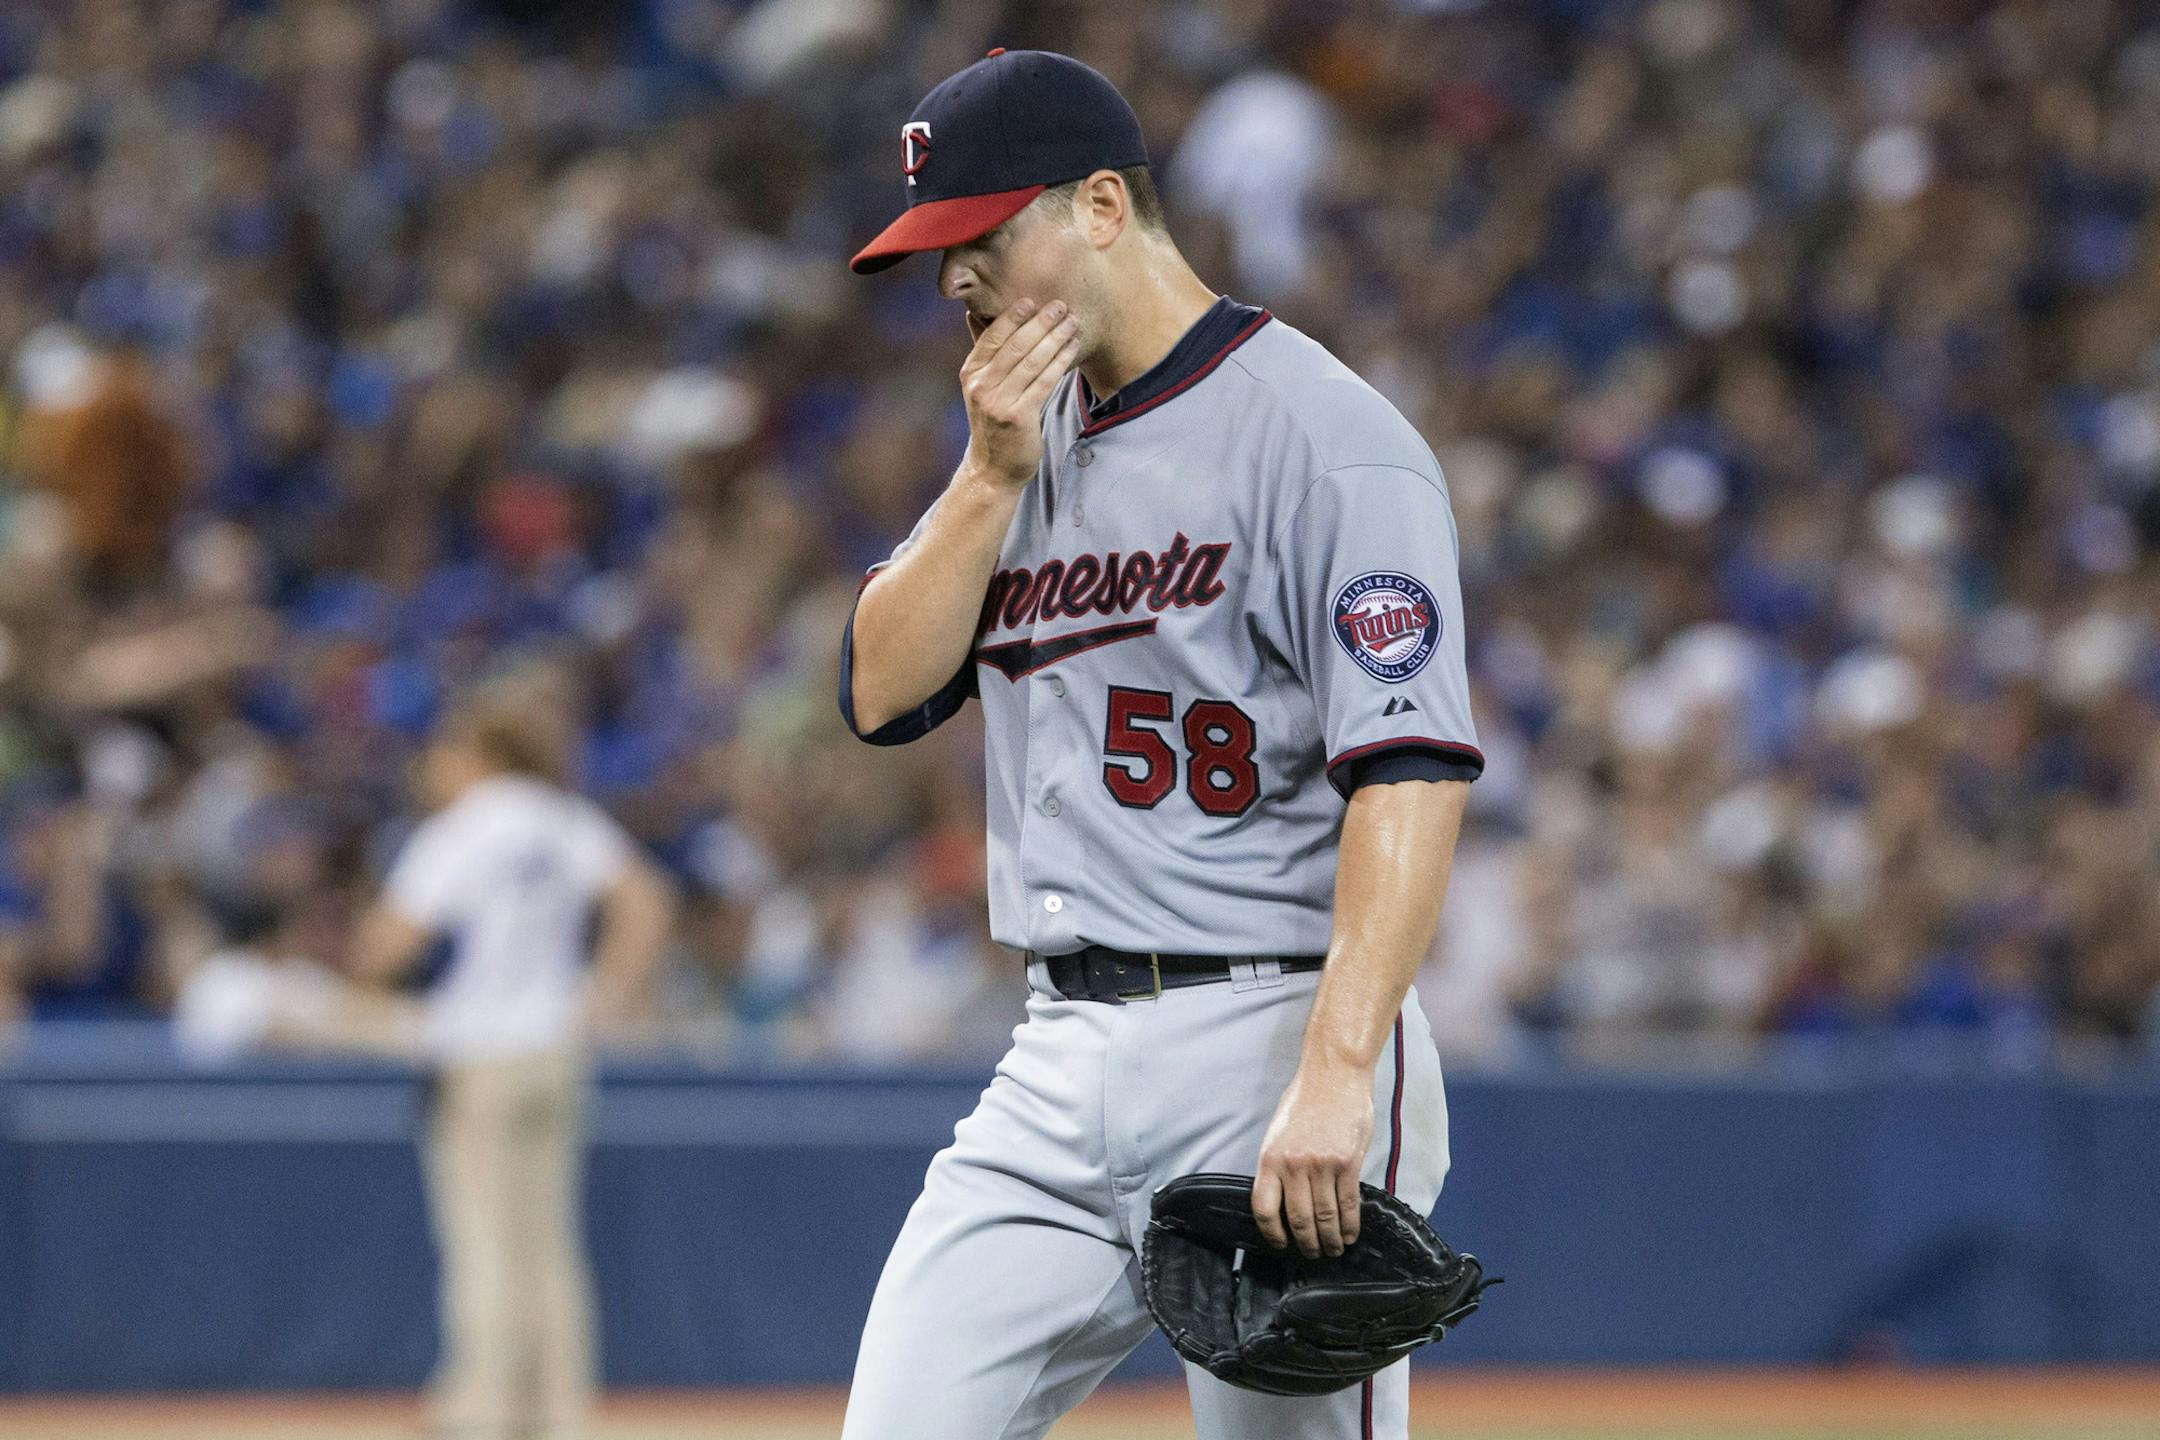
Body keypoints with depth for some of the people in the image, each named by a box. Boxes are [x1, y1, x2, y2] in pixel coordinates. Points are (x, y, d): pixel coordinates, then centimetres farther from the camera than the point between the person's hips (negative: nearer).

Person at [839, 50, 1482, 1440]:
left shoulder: (1323, 436, -11)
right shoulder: (1030, 431, 16)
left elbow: (1414, 775, -19)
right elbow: (884, 692, 10)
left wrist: (1335, 1080, -28)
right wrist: (995, 476, -3)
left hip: (1264, 1041, -7)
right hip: (1064, 1055, 8)